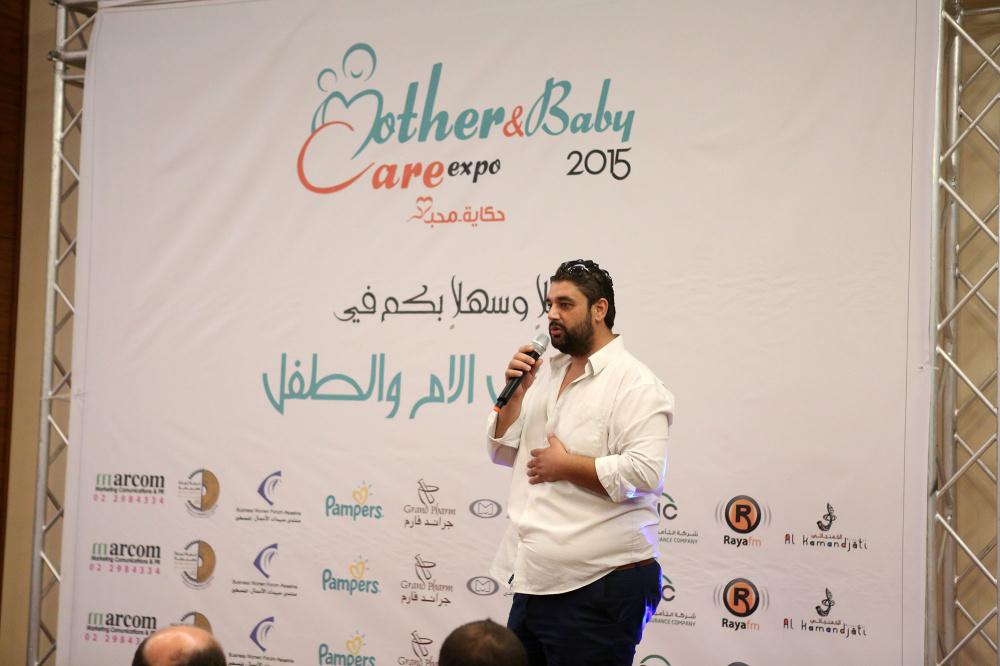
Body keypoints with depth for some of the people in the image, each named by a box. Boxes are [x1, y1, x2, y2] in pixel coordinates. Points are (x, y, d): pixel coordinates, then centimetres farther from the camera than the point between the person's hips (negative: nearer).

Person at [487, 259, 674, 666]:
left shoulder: (635, 384, -11)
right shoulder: (547, 375, 15)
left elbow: (644, 472, -23)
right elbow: (503, 451, 16)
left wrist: (565, 465, -15)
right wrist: (516, 392, 1)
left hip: (600, 586, -8)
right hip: (535, 581, 8)